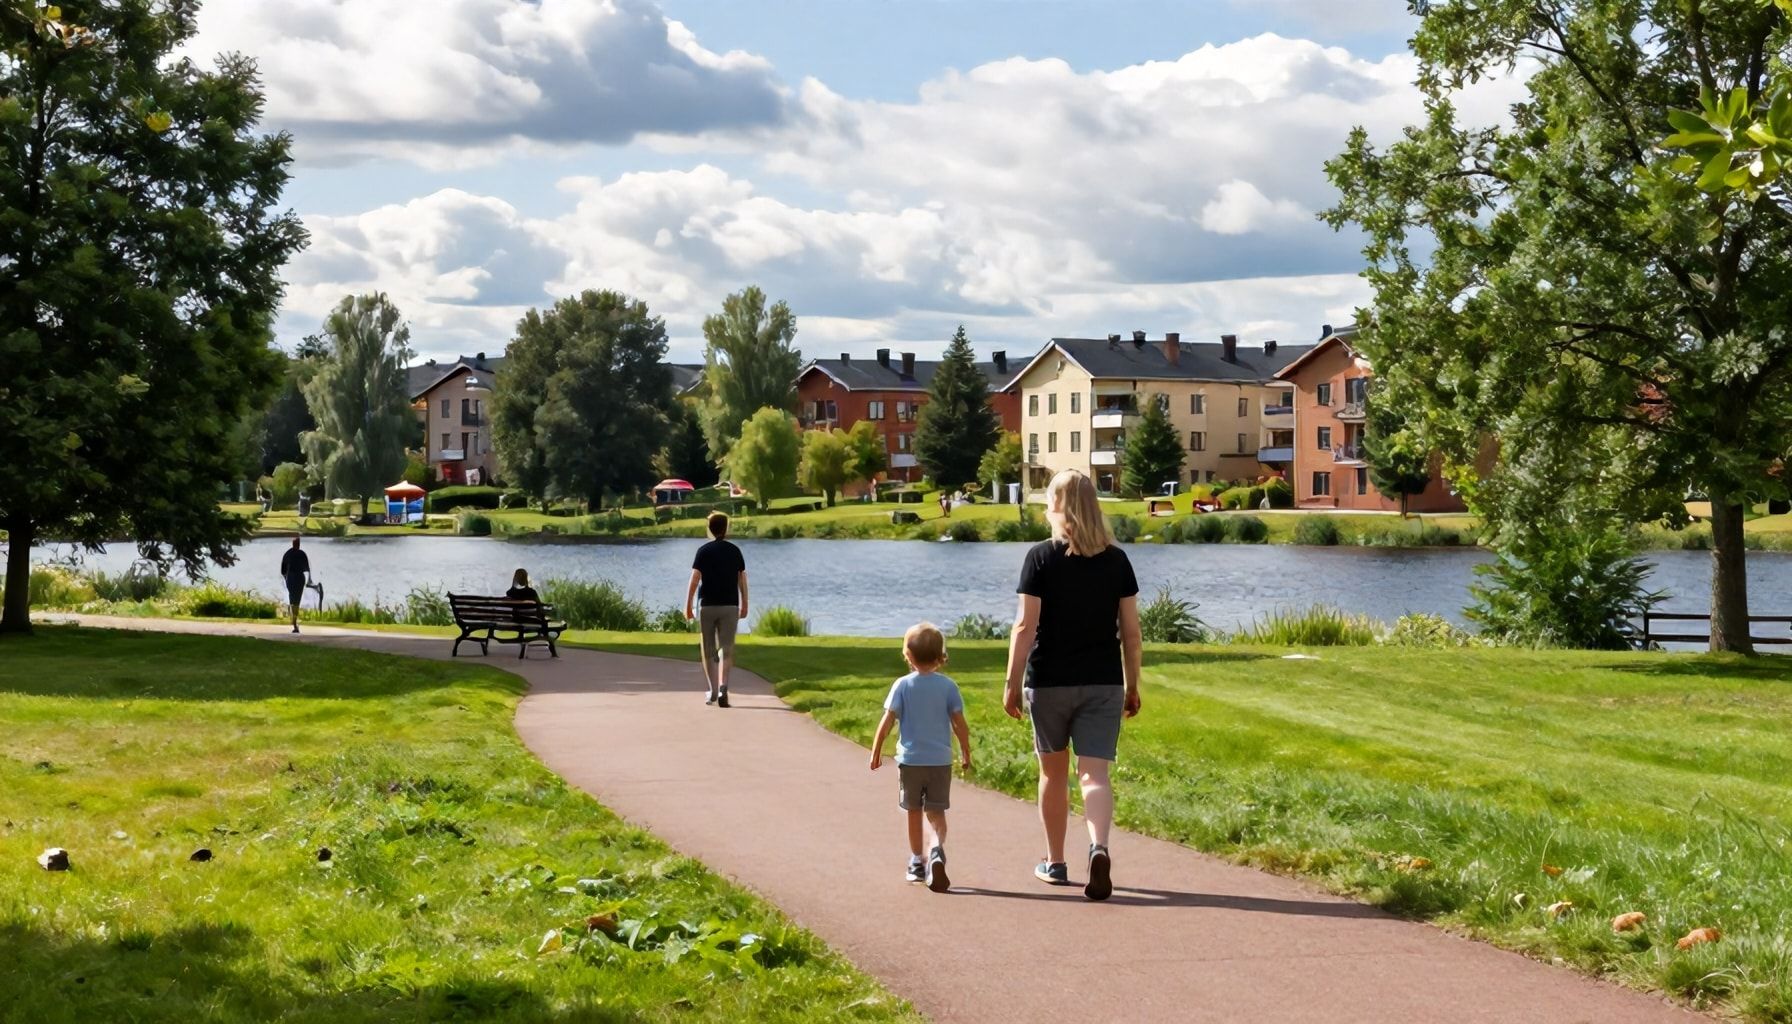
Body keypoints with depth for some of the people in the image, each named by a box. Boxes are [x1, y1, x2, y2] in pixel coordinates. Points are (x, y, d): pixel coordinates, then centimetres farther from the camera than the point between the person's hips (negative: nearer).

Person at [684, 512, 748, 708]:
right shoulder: (735, 551, 5)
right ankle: (723, 686, -21)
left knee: (708, 651, 10)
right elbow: (742, 580, 8)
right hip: (730, 606, 1)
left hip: (707, 605, -1)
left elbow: (694, 579, -8)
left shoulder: (704, 551, -2)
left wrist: (688, 606, -5)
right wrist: (744, 605, 17)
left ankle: (713, 691, 11)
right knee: (726, 650, -1)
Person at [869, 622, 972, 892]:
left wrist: (876, 751, 3)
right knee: (936, 811, 6)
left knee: (914, 812, 12)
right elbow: (960, 723, -1)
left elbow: (887, 720, -7)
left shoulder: (902, 685, -5)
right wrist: (966, 753, 11)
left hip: (910, 759, 0)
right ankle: (937, 849, -22)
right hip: (940, 760, 0)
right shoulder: (948, 686, -3)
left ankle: (916, 863, 19)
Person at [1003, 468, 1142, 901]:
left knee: (1053, 771, 15)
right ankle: (1099, 847, -28)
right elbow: (1131, 630, 2)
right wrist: (1132, 686, 11)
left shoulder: (1041, 558, -7)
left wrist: (1012, 682, -6)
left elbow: (1026, 626, -11)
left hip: (1049, 681, -1)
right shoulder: (1116, 560, 1)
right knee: (1094, 772, -3)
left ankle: (1055, 862, 26)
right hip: (1103, 683, 1)